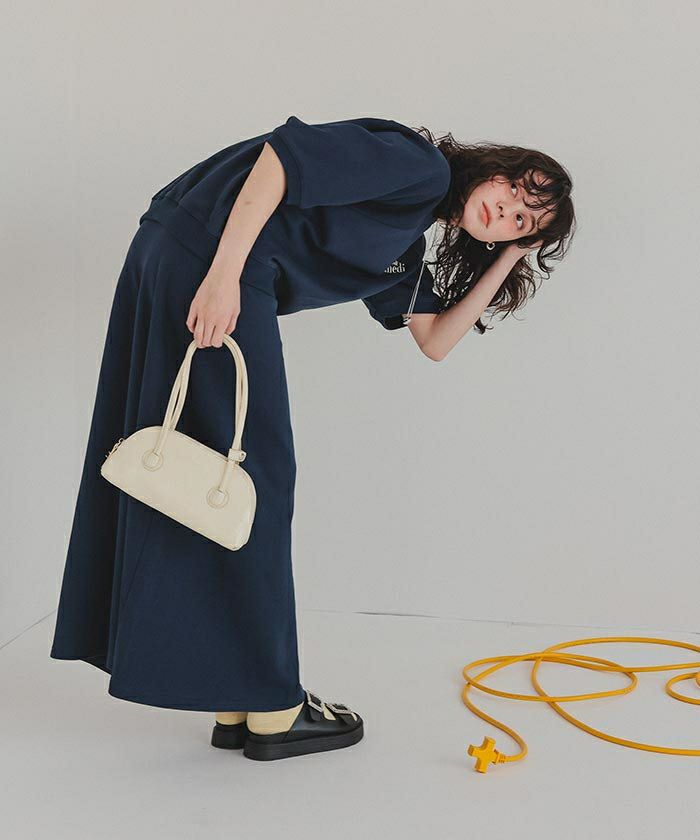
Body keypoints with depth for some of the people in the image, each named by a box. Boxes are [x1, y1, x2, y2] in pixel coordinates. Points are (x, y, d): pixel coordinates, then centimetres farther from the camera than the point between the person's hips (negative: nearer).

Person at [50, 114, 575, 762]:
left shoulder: (406, 249, 21)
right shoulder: (423, 164, -5)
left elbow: (435, 341, 19)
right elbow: (285, 155, -16)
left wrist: (509, 260, 18)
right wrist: (224, 275, -23)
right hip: (209, 256, -10)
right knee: (253, 479, -4)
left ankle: (234, 707, 19)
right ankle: (270, 709, 6)